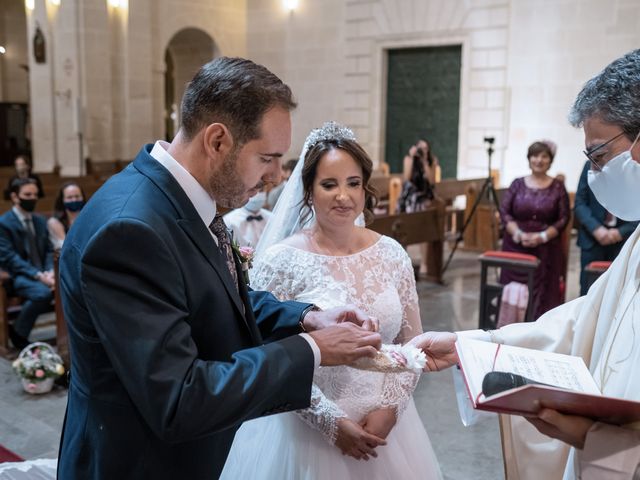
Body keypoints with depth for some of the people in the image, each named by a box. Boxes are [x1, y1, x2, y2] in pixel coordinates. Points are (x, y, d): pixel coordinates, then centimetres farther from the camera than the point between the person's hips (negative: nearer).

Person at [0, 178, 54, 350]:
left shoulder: (41, 221, 15)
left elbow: (49, 251, 12)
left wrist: (49, 272, -10)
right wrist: (38, 275, -23)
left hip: (43, 273, 5)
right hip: (18, 275, -5)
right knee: (43, 293, -36)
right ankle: (18, 332, -11)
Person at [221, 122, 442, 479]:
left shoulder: (392, 254, -2)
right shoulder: (280, 261, -12)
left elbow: (412, 344, 4)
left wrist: (390, 408, -8)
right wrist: (332, 421, -14)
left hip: (383, 424, 3)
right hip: (307, 429, -3)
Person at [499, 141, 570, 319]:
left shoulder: (557, 187, 4)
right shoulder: (517, 184, 8)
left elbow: (563, 218, -1)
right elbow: (504, 212, 2)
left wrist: (542, 236, -14)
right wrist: (518, 234, -12)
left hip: (546, 249, -1)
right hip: (516, 247, 1)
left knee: (543, 292, -4)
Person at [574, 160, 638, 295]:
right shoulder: (591, 165, 4)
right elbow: (580, 203, 3)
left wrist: (622, 232, -12)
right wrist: (596, 228, -12)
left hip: (625, 239, -1)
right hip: (593, 238, 1)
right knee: (588, 292, 3)